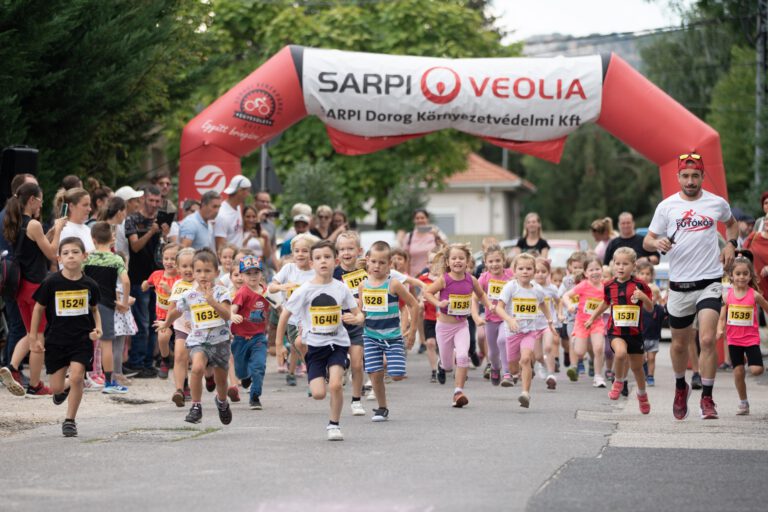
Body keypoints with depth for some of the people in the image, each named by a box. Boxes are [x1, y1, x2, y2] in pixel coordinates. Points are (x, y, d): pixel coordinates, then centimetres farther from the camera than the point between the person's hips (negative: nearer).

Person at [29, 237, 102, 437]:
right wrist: (34, 338, 2)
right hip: (55, 340, 0)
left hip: (82, 339, 0)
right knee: (56, 387, 4)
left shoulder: (89, 285, -4)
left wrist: (98, 327, -4)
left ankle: (70, 420, 2)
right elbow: (38, 308, 2)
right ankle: (65, 389, 43)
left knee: (77, 376, -16)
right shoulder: (52, 283, -10)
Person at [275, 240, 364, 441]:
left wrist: (356, 318, -19)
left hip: (337, 343, 1)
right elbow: (285, 315, 2)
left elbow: (359, 314, 5)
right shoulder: (304, 290, -7)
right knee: (318, 393, -9)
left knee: (335, 385, -19)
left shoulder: (341, 289, -1)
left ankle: (334, 424, 3)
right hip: (314, 345, 0)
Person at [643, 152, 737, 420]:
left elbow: (731, 223, 24)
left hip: (709, 282, -1)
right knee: (680, 344, 12)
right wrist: (657, 243, -18)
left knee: (707, 340, -16)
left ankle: (707, 398, -5)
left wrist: (731, 243, 5)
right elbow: (647, 241, 5)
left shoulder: (717, 203, 3)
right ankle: (680, 387, 39)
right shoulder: (666, 206, 1)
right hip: (679, 284, 1)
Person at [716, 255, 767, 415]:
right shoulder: (727, 295, -3)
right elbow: (722, 317, 1)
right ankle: (743, 403, 19)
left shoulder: (754, 295, -8)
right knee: (738, 372, 4)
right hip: (734, 340, 2)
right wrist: (720, 330, -17)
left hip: (751, 338, -2)